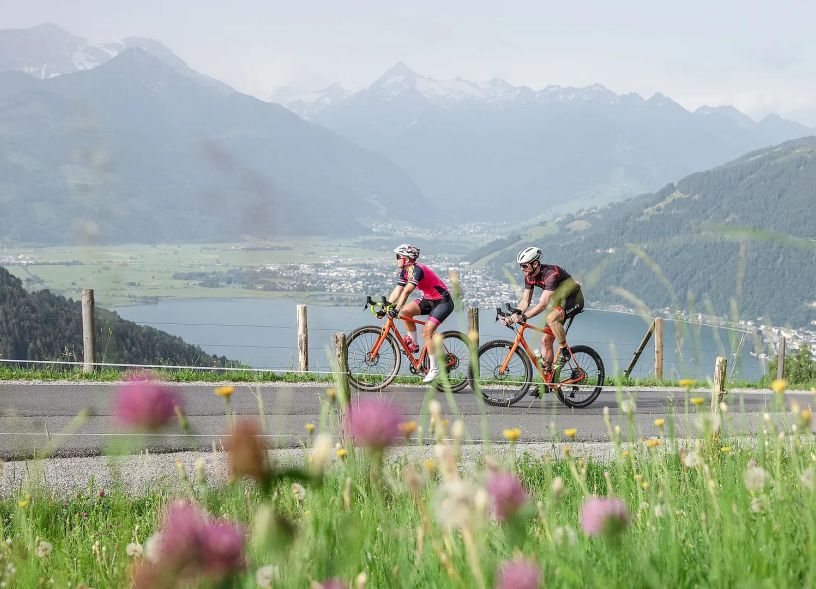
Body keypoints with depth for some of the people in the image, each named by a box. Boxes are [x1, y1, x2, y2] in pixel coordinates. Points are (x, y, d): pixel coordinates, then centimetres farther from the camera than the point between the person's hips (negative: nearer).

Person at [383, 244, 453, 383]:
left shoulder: (418, 270, -28)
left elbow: (406, 291, -36)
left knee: (426, 332, -18)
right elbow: (397, 291, 1)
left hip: (443, 302, -9)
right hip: (428, 300, 9)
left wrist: (396, 309, -43)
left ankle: (434, 368, -9)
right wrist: (386, 307, -7)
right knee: (405, 311, -12)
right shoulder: (404, 272, 0)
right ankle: (414, 344, 2)